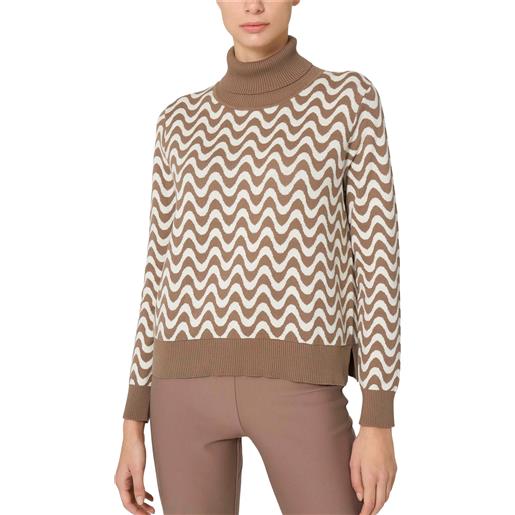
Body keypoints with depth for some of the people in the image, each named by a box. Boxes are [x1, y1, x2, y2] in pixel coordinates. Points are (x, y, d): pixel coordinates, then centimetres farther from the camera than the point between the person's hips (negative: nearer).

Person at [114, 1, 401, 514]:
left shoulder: (350, 99, 5)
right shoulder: (182, 122, 14)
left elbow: (378, 259, 0)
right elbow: (165, 273, 13)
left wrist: (379, 421, -6)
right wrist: (134, 426, 10)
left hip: (296, 390, -3)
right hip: (193, 387, 3)